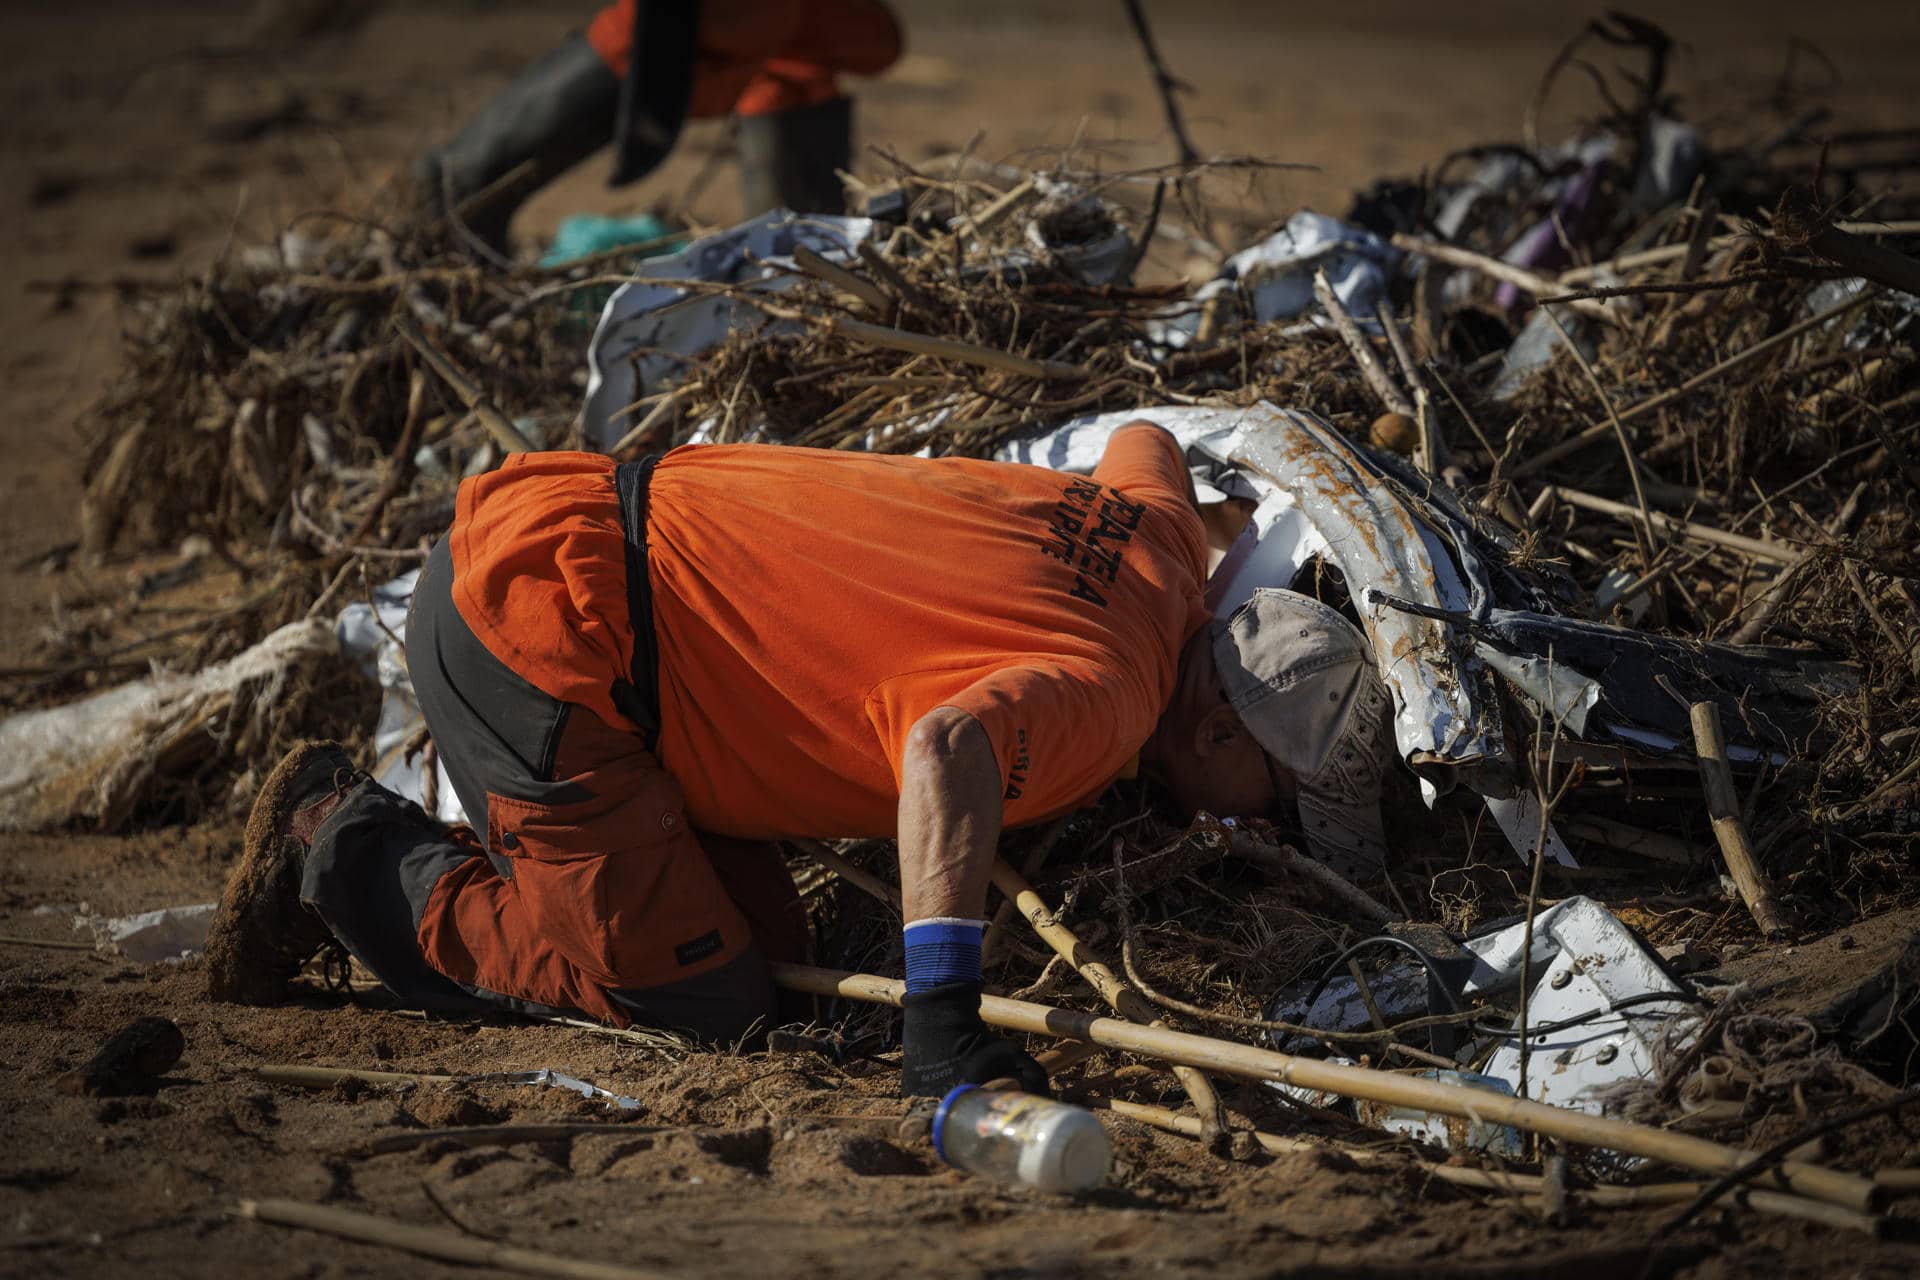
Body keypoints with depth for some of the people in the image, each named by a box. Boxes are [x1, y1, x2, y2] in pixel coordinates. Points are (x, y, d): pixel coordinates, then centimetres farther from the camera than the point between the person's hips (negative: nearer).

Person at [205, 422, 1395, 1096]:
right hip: (529, 623, -10)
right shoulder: (1103, 701, -20)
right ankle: (353, 851, 6)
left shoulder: (1163, 539, 8)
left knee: (766, 943, 8)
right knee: (705, 1000, -6)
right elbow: (950, 749, -42)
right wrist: (943, 1012, -43)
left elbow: (1147, 439, 33)